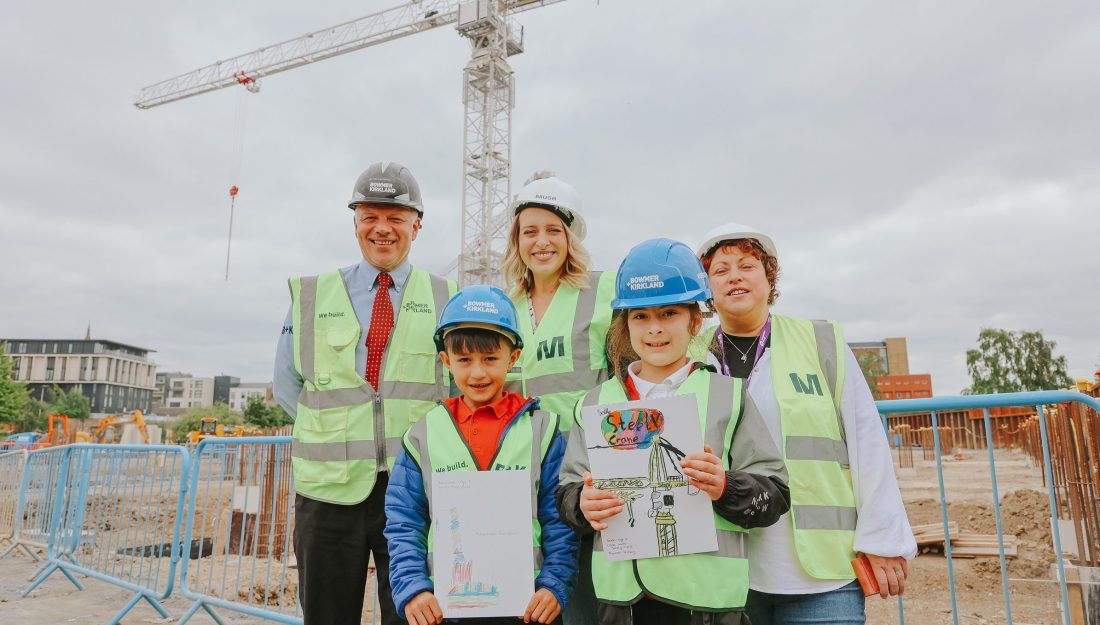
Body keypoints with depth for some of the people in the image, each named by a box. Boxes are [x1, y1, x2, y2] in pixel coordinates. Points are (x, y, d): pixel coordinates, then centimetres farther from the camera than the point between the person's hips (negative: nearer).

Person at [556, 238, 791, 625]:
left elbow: (774, 494, -1)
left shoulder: (727, 395, 1)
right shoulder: (597, 402, 7)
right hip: (620, 594, 2)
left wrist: (725, 487, -19)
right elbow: (568, 491, 8)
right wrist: (582, 505, -12)